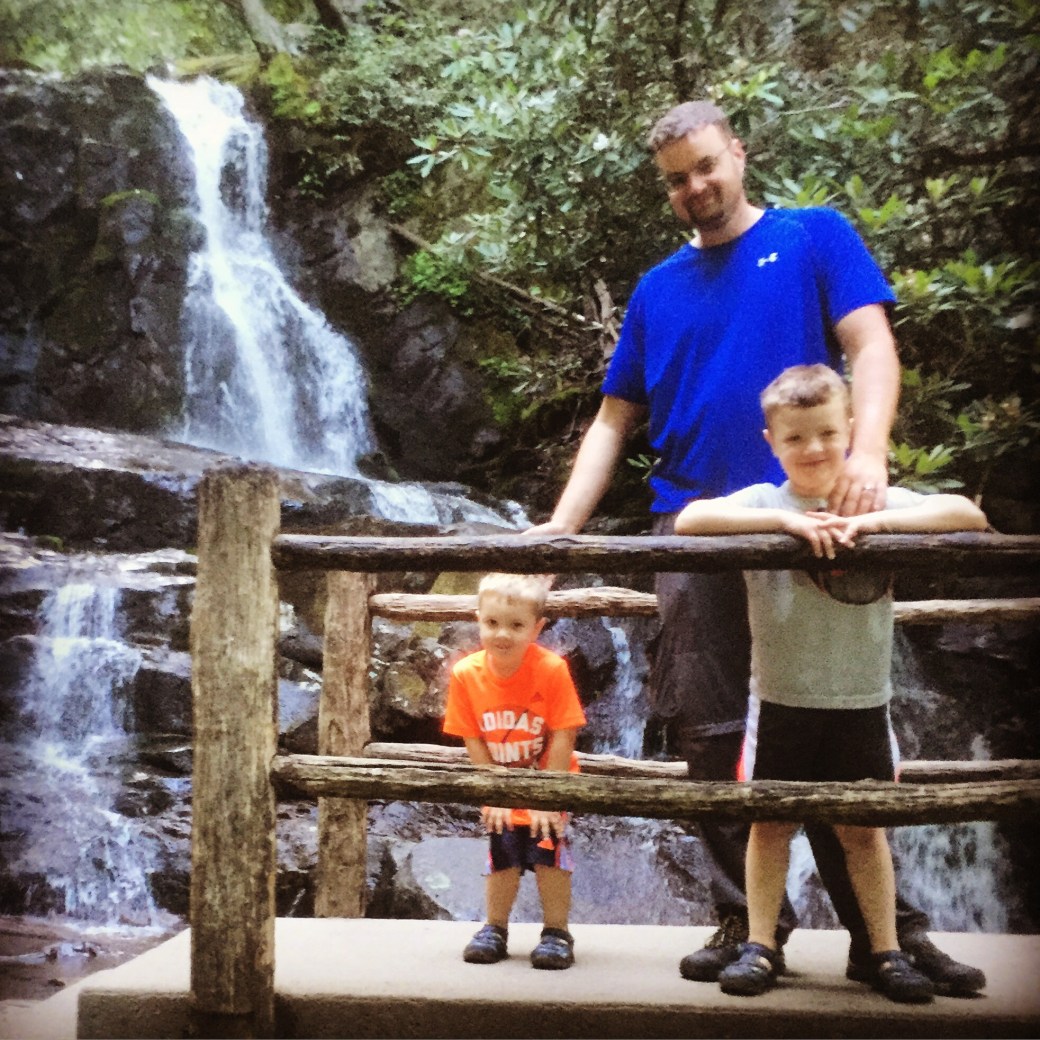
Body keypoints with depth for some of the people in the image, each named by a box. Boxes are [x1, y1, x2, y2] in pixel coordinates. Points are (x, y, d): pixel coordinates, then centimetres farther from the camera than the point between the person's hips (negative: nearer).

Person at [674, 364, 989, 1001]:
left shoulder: (881, 502, -1)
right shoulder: (763, 504, -5)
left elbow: (969, 515, -14)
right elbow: (689, 520, -21)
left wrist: (875, 520, -25)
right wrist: (788, 520, -27)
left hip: (861, 702, 1)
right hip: (781, 701, 0)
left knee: (864, 829, 10)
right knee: (771, 823, 8)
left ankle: (886, 953, 21)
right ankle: (760, 947, 19)